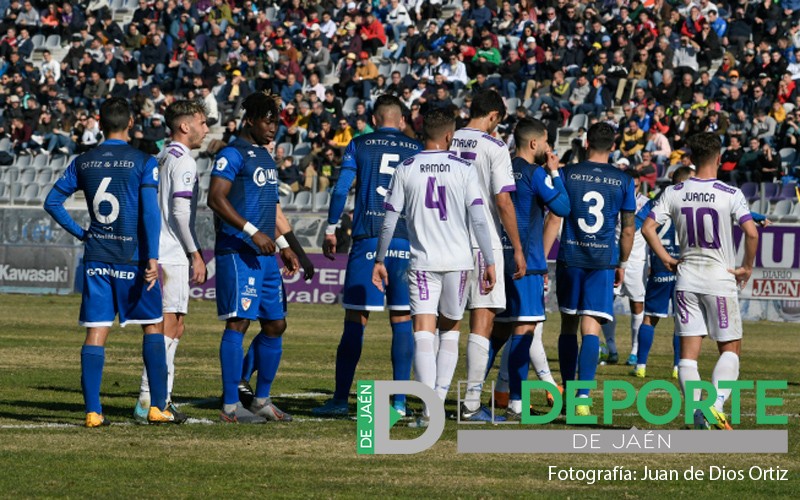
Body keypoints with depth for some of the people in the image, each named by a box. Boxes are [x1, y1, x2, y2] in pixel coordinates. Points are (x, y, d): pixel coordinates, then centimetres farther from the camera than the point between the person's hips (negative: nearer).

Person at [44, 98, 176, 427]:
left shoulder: (83, 162, 6)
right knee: (152, 327, 9)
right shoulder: (143, 162, -5)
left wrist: (80, 233, 14)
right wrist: (152, 258, -15)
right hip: (132, 257, -3)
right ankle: (158, 407, 6)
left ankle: (93, 411, -3)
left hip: (96, 259, 3)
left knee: (96, 334, 2)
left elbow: (53, 202, 9)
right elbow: (150, 211, -13)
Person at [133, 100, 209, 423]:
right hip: (173, 255, -9)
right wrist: (196, 254, -13)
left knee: (174, 328, 14)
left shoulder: (162, 159, 18)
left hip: (157, 251, 9)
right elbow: (181, 211, -17)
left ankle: (162, 399, 14)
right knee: (168, 327, -10)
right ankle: (147, 401, -14)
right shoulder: (183, 162, -10)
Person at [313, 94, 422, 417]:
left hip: (368, 240, -1)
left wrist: (331, 230, 7)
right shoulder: (417, 150, 11)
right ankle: (399, 401, 2)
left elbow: (341, 189, -1)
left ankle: (340, 399, 1)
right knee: (402, 321, 5)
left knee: (355, 322, 1)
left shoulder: (360, 145, 7)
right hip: (406, 242, 1)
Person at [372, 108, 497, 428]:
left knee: (423, 334, -6)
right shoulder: (463, 169, 0)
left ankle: (429, 407, -21)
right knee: (449, 331, 16)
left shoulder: (406, 170, 1)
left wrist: (379, 260, 13)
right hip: (458, 261, 1)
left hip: (422, 261, -1)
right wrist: (489, 263, 1)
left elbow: (389, 221, 3)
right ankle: (440, 400, 11)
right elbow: (478, 220, -4)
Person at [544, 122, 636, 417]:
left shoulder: (568, 174, 1)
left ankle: (568, 392, 21)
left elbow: (554, 220, -2)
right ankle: (583, 397, -16)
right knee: (591, 328, -4)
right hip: (603, 262, -1)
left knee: (568, 326, 14)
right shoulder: (623, 181, 2)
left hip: (569, 259, 1)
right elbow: (629, 230, 7)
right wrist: (622, 264, 21)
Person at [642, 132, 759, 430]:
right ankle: (716, 403, -14)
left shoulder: (674, 193, 1)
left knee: (688, 352, 6)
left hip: (686, 278, 3)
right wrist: (747, 267, -4)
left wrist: (667, 260, 7)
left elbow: (648, 228, -2)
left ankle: (697, 411, -5)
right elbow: (751, 232, -18)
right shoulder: (730, 194, -9)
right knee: (730, 348, 7)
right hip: (720, 278, -3)